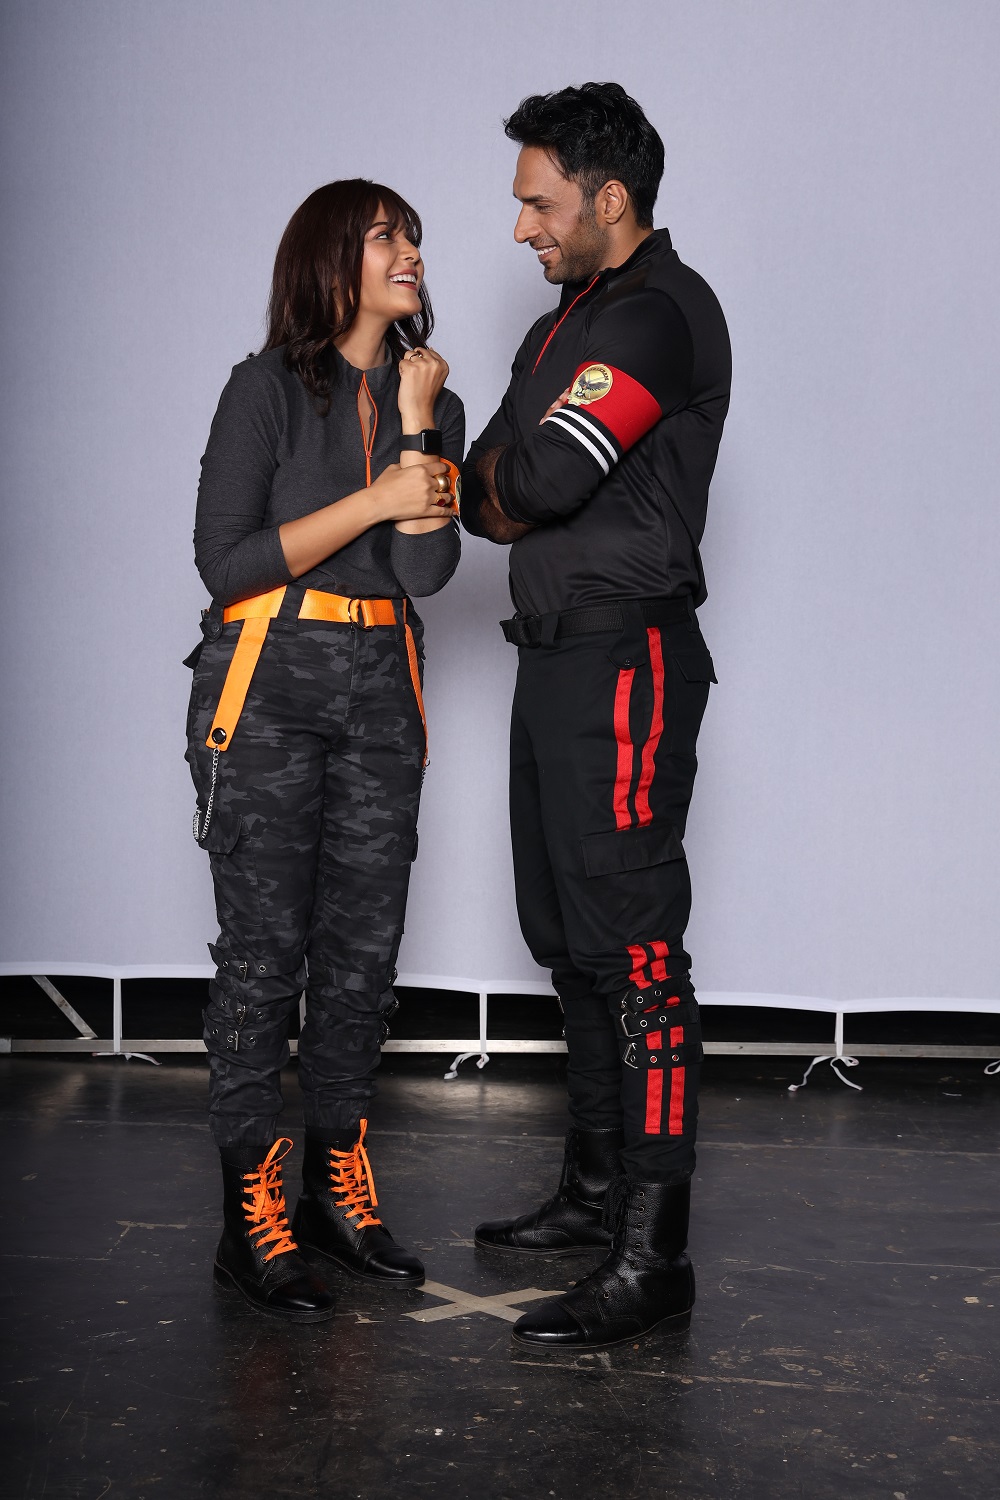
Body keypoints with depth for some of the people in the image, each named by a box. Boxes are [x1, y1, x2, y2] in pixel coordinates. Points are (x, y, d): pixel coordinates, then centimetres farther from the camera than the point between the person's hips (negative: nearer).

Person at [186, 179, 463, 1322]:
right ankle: (250, 1219, 6)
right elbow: (223, 558, -11)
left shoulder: (431, 401, 11)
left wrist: (417, 421, -8)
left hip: (382, 689, 5)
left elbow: (425, 571, -2)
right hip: (268, 683, -5)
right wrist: (373, 498, -12)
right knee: (265, 948, -4)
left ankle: (336, 1191, 20)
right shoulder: (267, 389, -3)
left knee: (363, 947, 7)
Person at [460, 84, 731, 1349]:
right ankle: (597, 1191, 27)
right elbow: (483, 491, 17)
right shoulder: (570, 319, 20)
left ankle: (651, 1257, -5)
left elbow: (541, 474, -21)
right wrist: (515, 497, -4)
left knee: (633, 952, -10)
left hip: (627, 663, -10)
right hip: (559, 656, 10)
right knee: (569, 942, 15)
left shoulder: (660, 314, -12)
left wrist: (497, 476, -1)